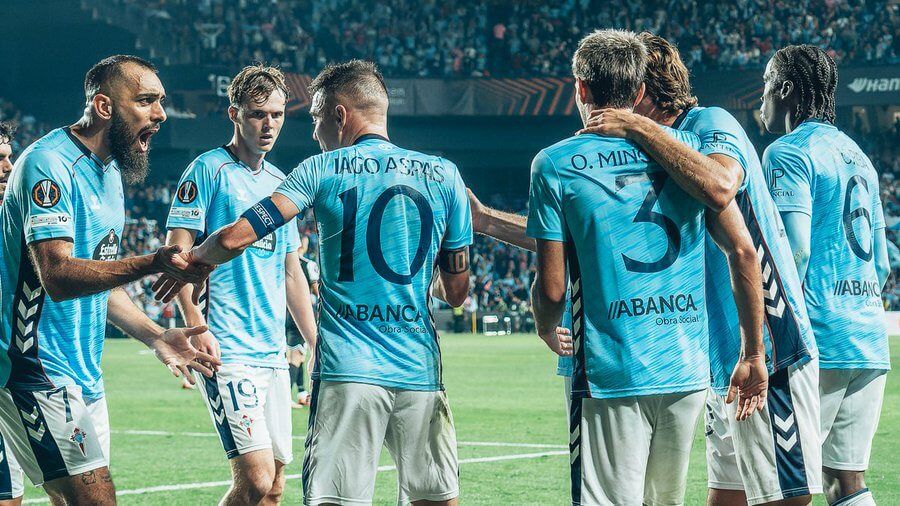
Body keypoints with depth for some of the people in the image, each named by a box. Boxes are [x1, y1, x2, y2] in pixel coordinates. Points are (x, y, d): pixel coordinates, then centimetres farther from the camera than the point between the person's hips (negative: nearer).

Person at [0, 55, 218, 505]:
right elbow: (58, 275, -26)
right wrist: (151, 264, -36)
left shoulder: (108, 172, 16)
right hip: (38, 373, -10)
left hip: (84, 376, 10)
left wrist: (155, 337, 12)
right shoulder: (49, 164, -15)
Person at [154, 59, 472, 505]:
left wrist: (190, 261, 16)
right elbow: (456, 293, 13)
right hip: (419, 370, 3)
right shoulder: (444, 174, 9)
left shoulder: (323, 170, 2)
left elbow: (233, 239, -4)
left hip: (348, 371, -3)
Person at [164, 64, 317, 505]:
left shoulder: (280, 183, 18)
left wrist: (316, 345, 19)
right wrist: (196, 327, -20)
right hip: (228, 351, -8)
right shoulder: (210, 170, -4)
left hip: (273, 352, 8)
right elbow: (177, 253, -9)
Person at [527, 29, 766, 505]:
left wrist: (547, 333, 18)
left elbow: (552, 288, -4)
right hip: (688, 371, 4)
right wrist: (753, 355, 10)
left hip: (610, 374, -4)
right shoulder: (688, 147, 7)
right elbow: (743, 251, 4)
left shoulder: (556, 164, -2)